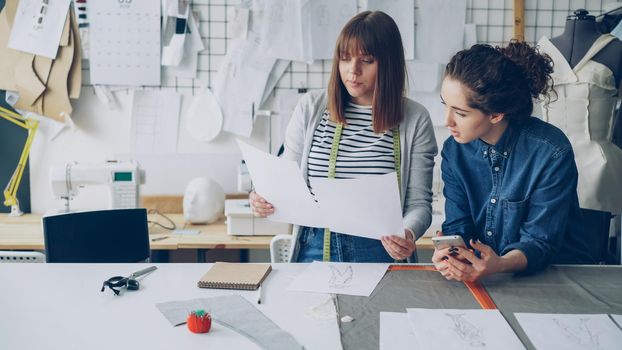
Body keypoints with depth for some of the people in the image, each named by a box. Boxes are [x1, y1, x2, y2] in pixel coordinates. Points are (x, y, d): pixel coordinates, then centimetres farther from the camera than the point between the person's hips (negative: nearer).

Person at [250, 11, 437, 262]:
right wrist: (264, 200, -10)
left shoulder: (415, 120, 0)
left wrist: (407, 234, -20)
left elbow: (419, 203, 1)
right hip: (314, 248, 1)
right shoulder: (310, 108, 5)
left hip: (380, 252, -1)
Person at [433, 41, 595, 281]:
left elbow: (540, 242, -14)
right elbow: (457, 227, 0)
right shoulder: (454, 150, -2)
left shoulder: (552, 153, -16)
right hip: (479, 277, 3)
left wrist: (499, 265, -34)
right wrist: (449, 255, -23)